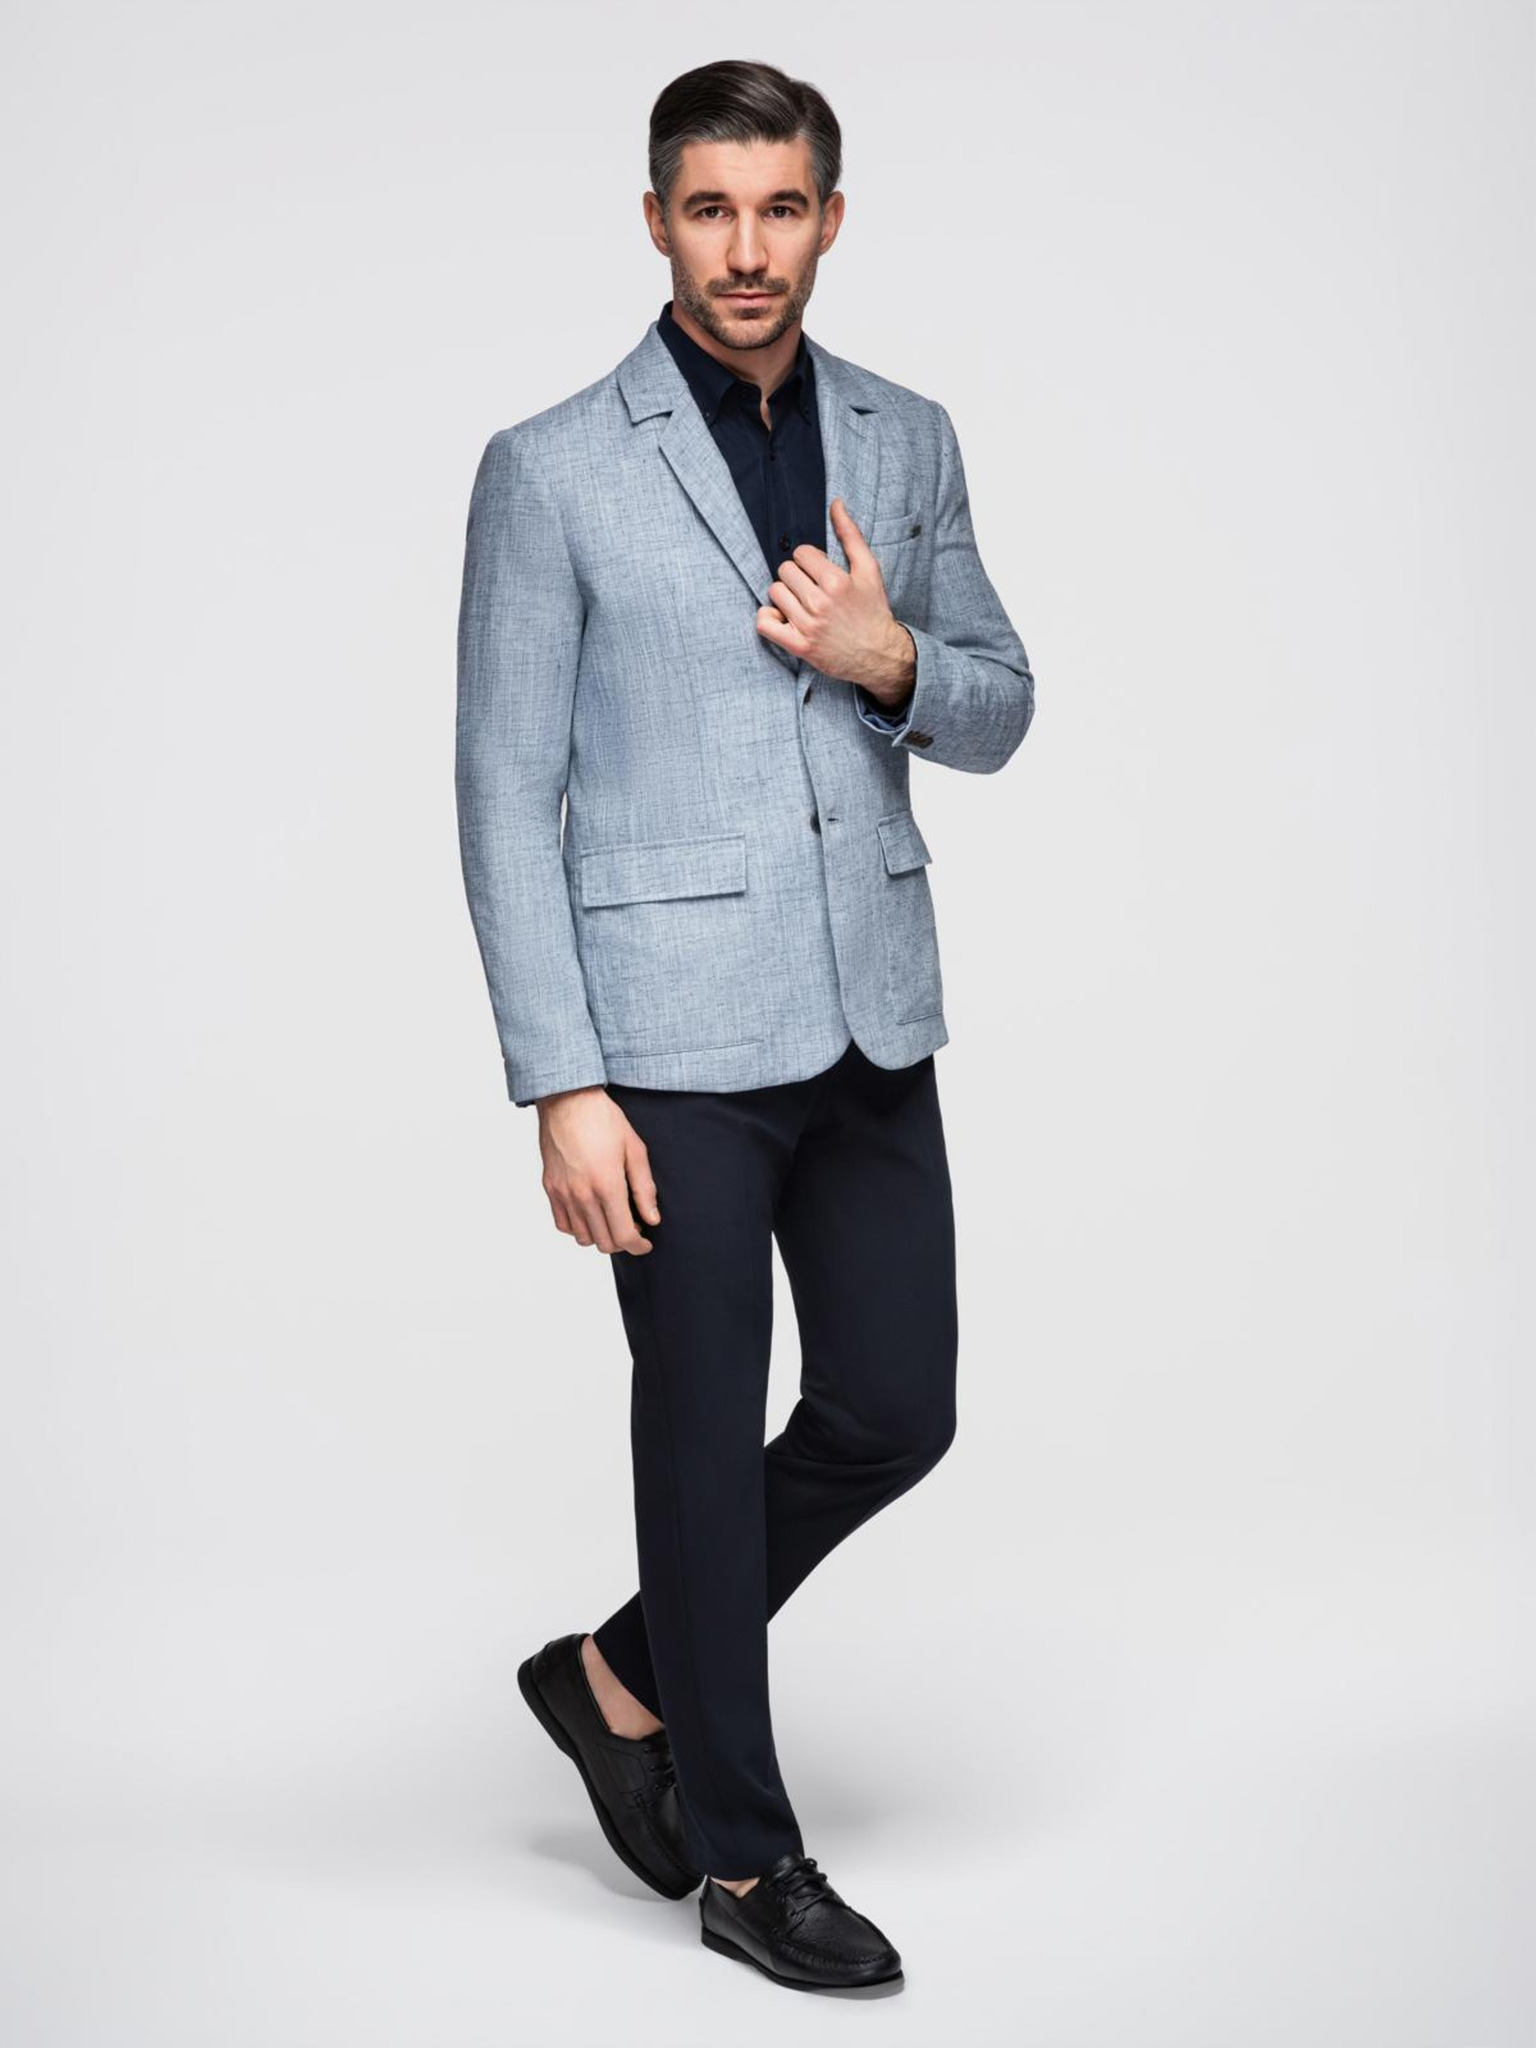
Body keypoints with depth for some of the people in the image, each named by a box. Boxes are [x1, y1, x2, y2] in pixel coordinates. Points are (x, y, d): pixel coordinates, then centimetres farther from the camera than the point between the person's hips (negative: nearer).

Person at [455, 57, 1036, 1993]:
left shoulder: (906, 441, 8)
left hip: (868, 1028, 5)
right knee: (707, 1437, 5)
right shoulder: (551, 470, -6)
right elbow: (505, 792, -8)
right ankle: (742, 1853, 22)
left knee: (896, 1410, 9)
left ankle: (625, 1675, 32)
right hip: (673, 1040, -5)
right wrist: (561, 1086, -13)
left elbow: (996, 714, 13)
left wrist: (894, 659, -11)